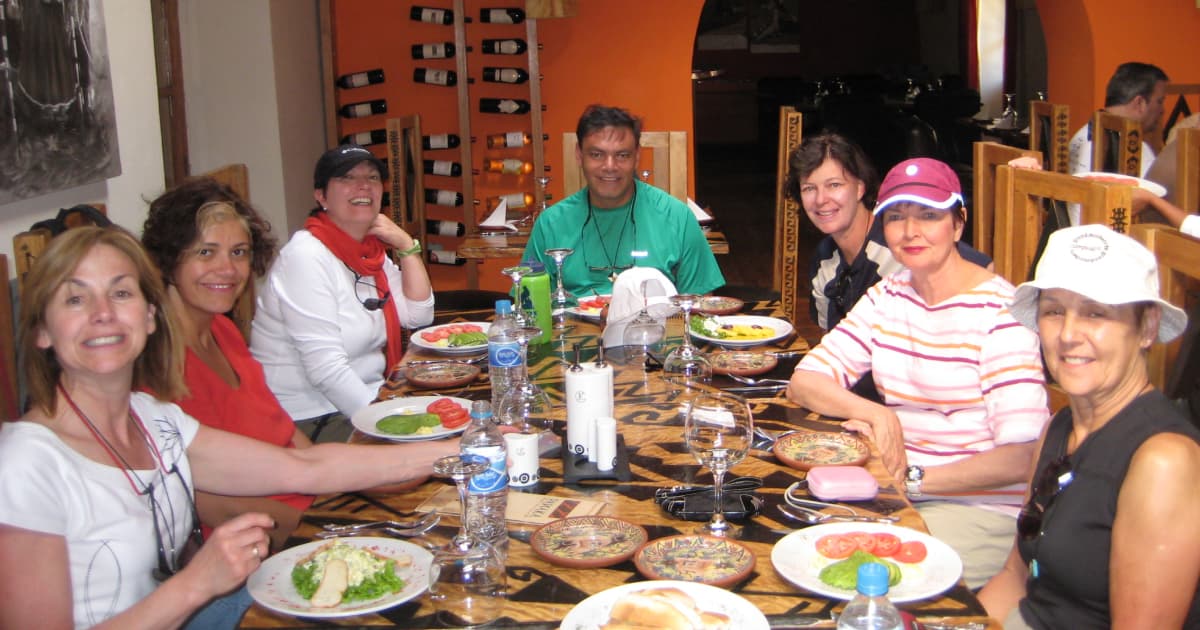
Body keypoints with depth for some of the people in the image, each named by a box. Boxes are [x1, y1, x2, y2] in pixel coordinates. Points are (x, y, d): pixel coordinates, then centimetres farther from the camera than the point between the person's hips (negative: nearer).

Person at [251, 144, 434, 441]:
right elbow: (325, 368, -22)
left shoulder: (371, 249, 10)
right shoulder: (307, 257, -16)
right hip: (311, 419, -8)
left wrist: (406, 245, -1)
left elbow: (418, 316, 7)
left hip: (366, 396, 8)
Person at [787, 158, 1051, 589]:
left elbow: (1022, 458, -19)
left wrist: (914, 478, -18)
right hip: (900, 492, 6)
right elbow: (804, 380, 1)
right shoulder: (887, 297, 8)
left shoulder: (998, 310, -12)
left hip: (986, 510, -6)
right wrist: (873, 413, -16)